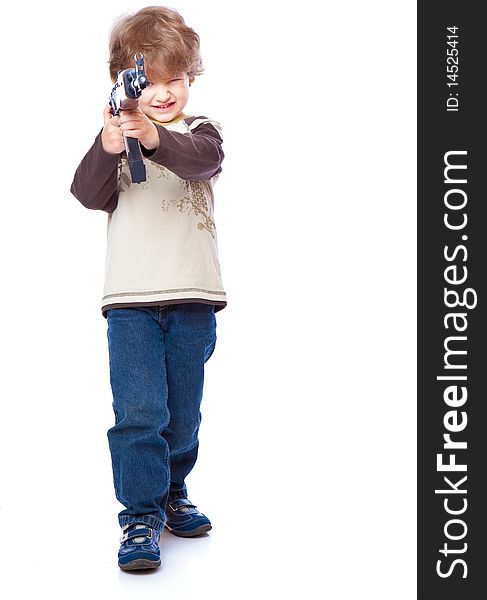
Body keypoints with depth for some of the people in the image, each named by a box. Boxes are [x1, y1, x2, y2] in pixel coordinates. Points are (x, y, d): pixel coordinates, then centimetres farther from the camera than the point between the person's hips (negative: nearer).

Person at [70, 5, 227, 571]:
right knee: (137, 411, -7)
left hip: (192, 296, 1)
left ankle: (171, 494, 33)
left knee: (183, 412, 12)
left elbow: (202, 159, -19)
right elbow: (89, 194, -9)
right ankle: (140, 514, 5)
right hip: (130, 297, -1)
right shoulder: (113, 137, 5)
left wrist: (155, 139, -39)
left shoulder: (199, 130, 4)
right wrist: (108, 150, -29)